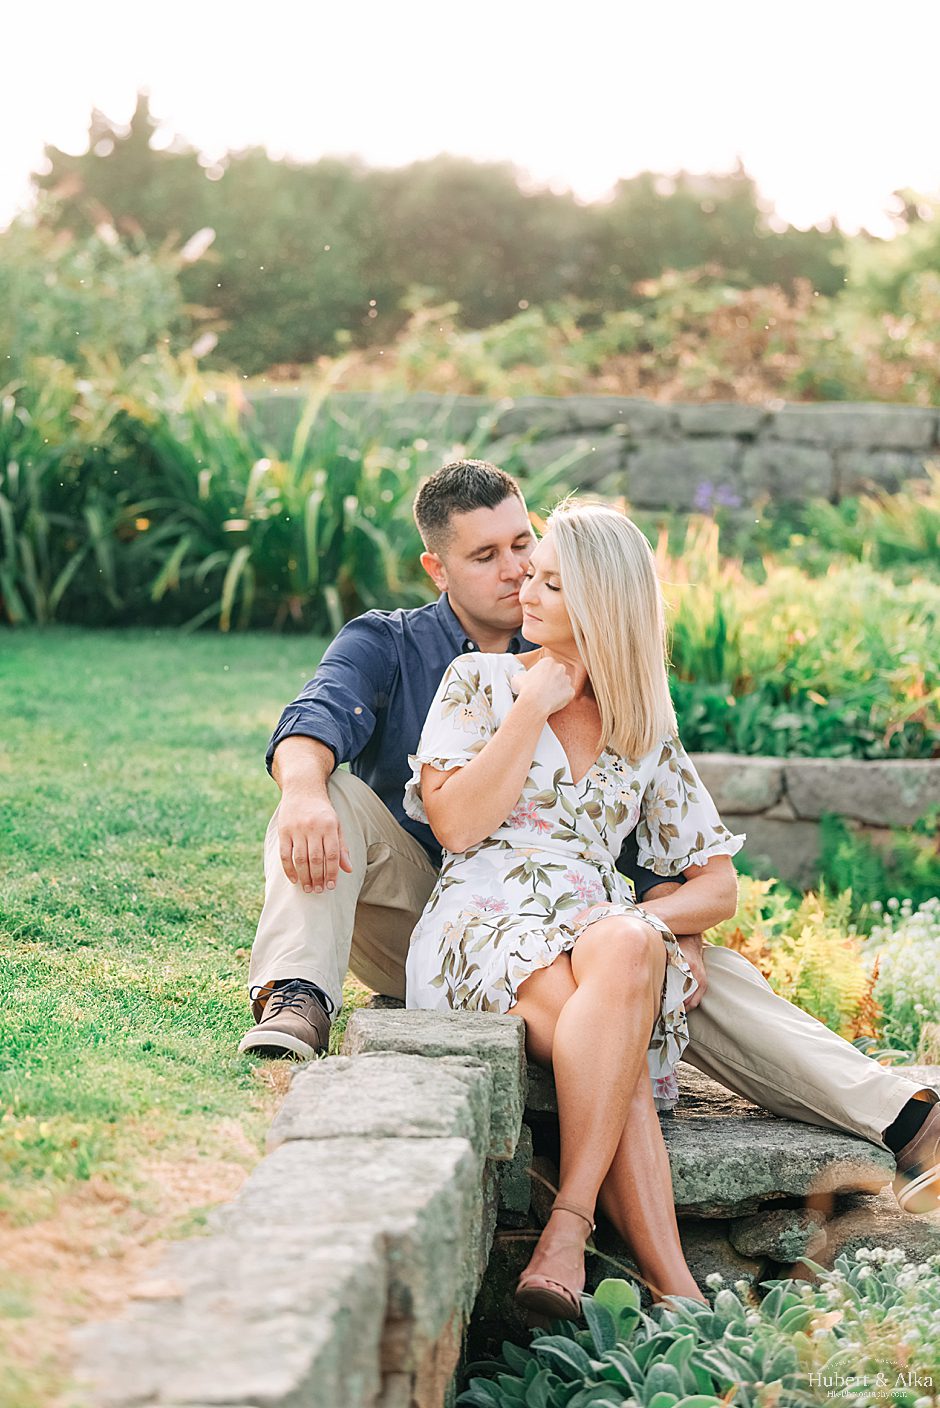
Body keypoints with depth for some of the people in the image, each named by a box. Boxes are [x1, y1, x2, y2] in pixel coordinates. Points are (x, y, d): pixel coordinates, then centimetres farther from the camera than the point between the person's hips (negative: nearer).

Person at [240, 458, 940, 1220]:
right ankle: (297, 1002, -43)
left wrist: (678, 924, -14)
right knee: (331, 795, -26)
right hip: (411, 920, -1)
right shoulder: (386, 646, 3)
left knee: (695, 968, -22)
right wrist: (303, 791, -44)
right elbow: (316, 719, -19)